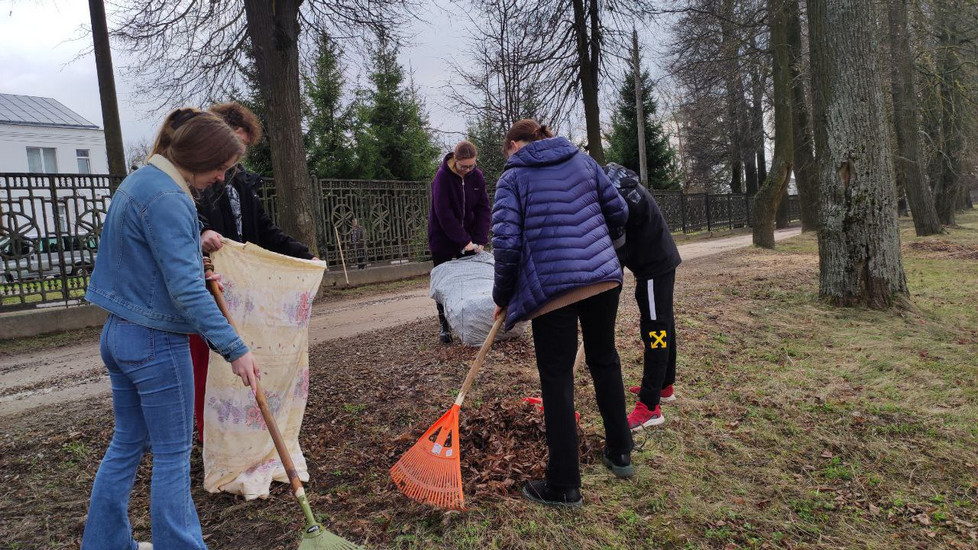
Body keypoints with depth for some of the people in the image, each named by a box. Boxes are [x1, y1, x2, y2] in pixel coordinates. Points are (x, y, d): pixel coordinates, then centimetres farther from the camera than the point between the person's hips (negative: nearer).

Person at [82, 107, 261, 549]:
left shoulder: (138, 181, 11)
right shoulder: (168, 199, -21)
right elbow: (187, 293, -26)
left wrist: (193, 257, 12)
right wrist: (235, 349, -25)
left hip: (119, 332, 10)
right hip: (156, 343, -9)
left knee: (127, 443, 20)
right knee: (172, 454, 4)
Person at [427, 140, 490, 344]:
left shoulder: (477, 176, -5)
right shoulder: (443, 176, -18)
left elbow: (483, 209, -4)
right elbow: (444, 213, -22)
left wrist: (479, 240, -14)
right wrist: (464, 241, -24)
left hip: (469, 237, 4)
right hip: (444, 238, -4)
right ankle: (445, 326, 15)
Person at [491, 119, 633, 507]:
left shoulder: (512, 177, 0)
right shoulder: (582, 160, 12)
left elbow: (507, 243, -9)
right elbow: (619, 213, 13)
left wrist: (502, 295, 4)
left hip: (553, 286, -5)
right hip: (604, 275, 5)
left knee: (557, 379, 4)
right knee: (604, 360, 22)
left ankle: (564, 486, 12)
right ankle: (620, 453, 35)